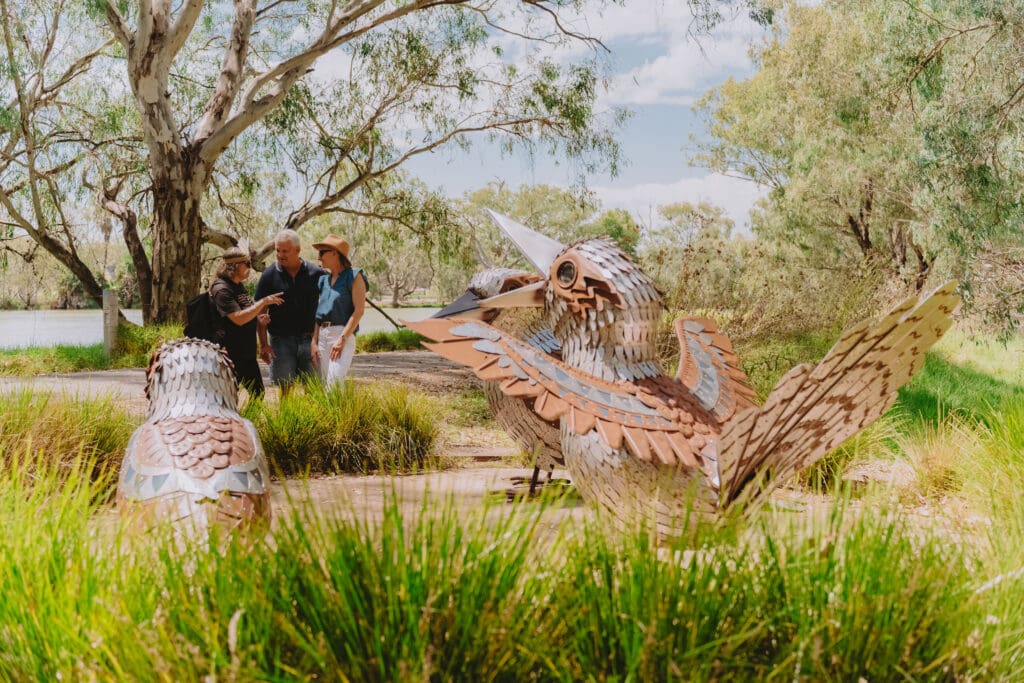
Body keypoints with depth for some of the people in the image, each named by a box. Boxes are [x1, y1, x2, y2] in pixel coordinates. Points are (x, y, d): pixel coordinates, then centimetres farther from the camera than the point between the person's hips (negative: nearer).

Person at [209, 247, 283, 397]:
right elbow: (239, 318, -25)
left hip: (247, 352, 10)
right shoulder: (221, 289, -16)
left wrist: (269, 304, 7)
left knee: (258, 393, 14)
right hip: (230, 355, -9)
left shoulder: (239, 286, 14)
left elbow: (250, 311, 23)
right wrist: (263, 301, -22)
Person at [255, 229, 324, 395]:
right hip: (281, 340, 0)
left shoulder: (315, 274, 1)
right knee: (285, 388, 3)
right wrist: (263, 344, -5)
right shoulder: (269, 275, 2)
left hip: (309, 339, 0)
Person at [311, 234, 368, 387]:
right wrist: (314, 342, 6)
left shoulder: (354, 276, -1)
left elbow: (359, 310, -10)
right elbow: (319, 313, 16)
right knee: (324, 383, 4)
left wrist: (342, 339, -17)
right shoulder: (323, 280, 17)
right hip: (322, 334, 7)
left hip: (343, 334, -7)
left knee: (334, 382, -20)